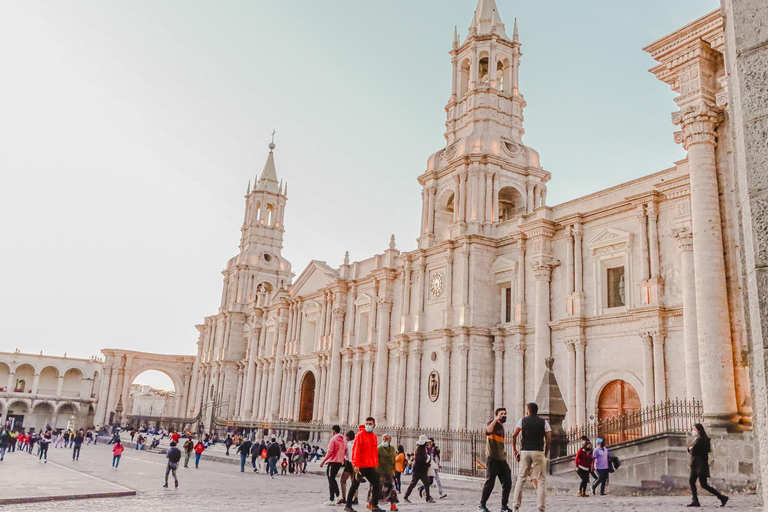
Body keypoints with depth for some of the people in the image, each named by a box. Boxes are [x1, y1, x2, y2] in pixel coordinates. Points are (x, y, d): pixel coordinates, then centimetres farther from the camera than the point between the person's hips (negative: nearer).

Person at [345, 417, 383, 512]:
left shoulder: (374, 436, 12)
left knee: (376, 484, 7)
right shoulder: (360, 435, -10)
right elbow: (356, 450, -15)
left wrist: (376, 463, 12)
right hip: (361, 466, -7)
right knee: (355, 485, 3)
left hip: (371, 466, 7)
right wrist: (356, 464, -20)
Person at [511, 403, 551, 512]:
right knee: (541, 480, 3)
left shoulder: (523, 420, 7)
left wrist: (515, 451, 4)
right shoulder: (543, 421, 7)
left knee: (521, 478, 8)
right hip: (538, 452, -1)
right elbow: (549, 439, -1)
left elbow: (514, 435, -3)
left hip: (525, 452, 1)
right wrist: (546, 453, 7)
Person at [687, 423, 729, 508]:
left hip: (701, 465, -10)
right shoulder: (697, 439, 17)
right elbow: (690, 449, 15)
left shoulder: (700, 439, -14)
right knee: (691, 481, 2)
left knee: (704, 485, -6)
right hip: (696, 465, 10)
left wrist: (690, 448, 2)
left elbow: (692, 450, -17)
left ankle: (722, 497, 2)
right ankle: (695, 501, 2)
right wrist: (691, 448, -5)